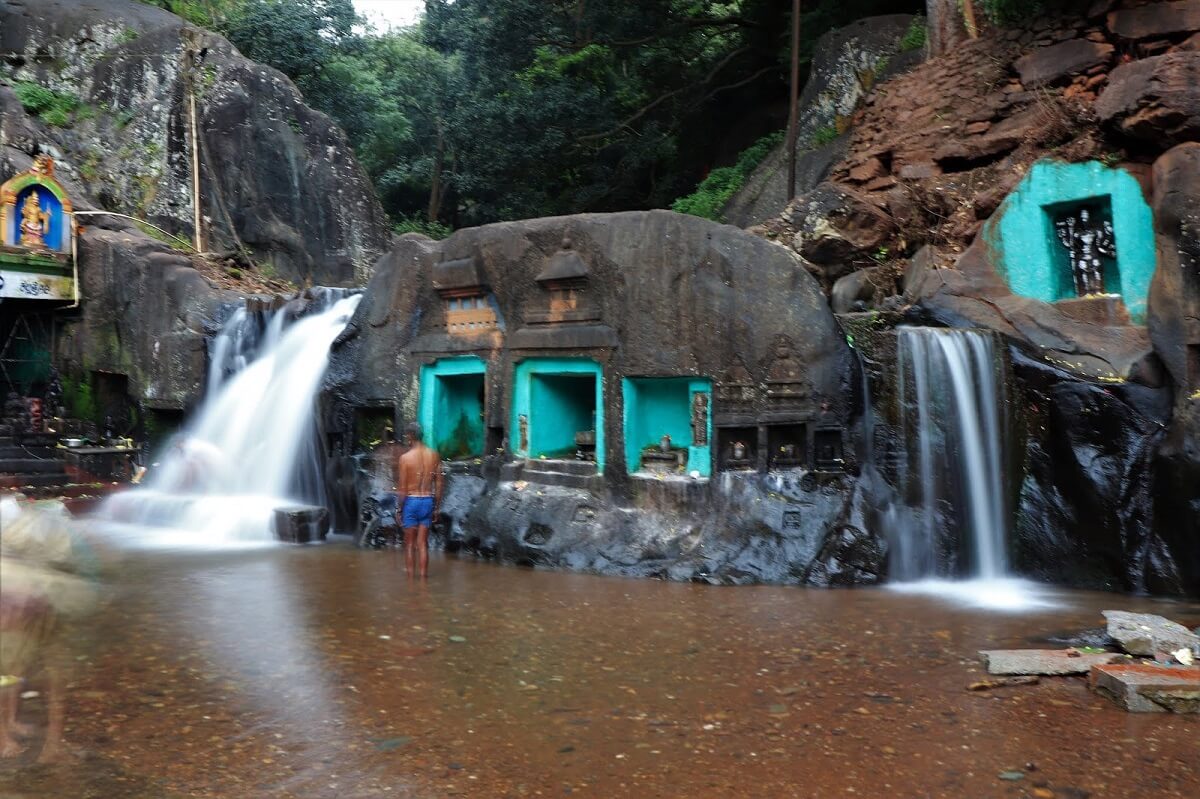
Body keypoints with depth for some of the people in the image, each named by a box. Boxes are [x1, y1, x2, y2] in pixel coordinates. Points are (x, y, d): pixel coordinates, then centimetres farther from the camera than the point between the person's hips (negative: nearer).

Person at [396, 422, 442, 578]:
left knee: (409, 543, 8)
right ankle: (423, 576, 9)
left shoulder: (405, 457, -10)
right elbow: (438, 485, 3)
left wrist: (399, 510, 0)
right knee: (423, 543, 9)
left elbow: (402, 488, -9)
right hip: (428, 501, 3)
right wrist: (436, 507, 12)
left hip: (411, 501, -3)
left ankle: (410, 577, 11)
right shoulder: (434, 456, 1)